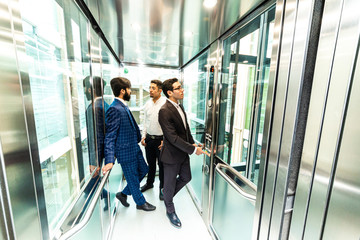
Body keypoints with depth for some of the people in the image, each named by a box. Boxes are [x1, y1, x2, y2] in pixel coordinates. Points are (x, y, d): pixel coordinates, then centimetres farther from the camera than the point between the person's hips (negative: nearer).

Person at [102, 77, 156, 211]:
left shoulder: (123, 106, 8)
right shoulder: (114, 109, -22)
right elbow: (110, 137, -24)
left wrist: (139, 138, 20)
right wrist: (109, 160, -27)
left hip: (134, 148, 9)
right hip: (125, 152, -9)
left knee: (143, 170, 22)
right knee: (133, 178, 12)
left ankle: (123, 194, 41)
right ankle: (140, 202, 37)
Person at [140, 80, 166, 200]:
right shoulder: (148, 103, 6)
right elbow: (145, 121, 12)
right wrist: (143, 136, 8)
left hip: (160, 139, -5)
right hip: (149, 138, 6)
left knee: (162, 164, 10)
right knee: (150, 163, 22)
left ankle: (162, 188, 32)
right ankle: (149, 183, 45)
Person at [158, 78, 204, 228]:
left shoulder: (179, 106, 5)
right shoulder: (164, 111, -24)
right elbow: (173, 138, -26)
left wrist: (192, 143, 5)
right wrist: (193, 150, -20)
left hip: (183, 152, 8)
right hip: (172, 155, -8)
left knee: (186, 178, 22)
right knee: (170, 183, 15)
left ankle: (167, 196, 49)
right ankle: (170, 211, 44)